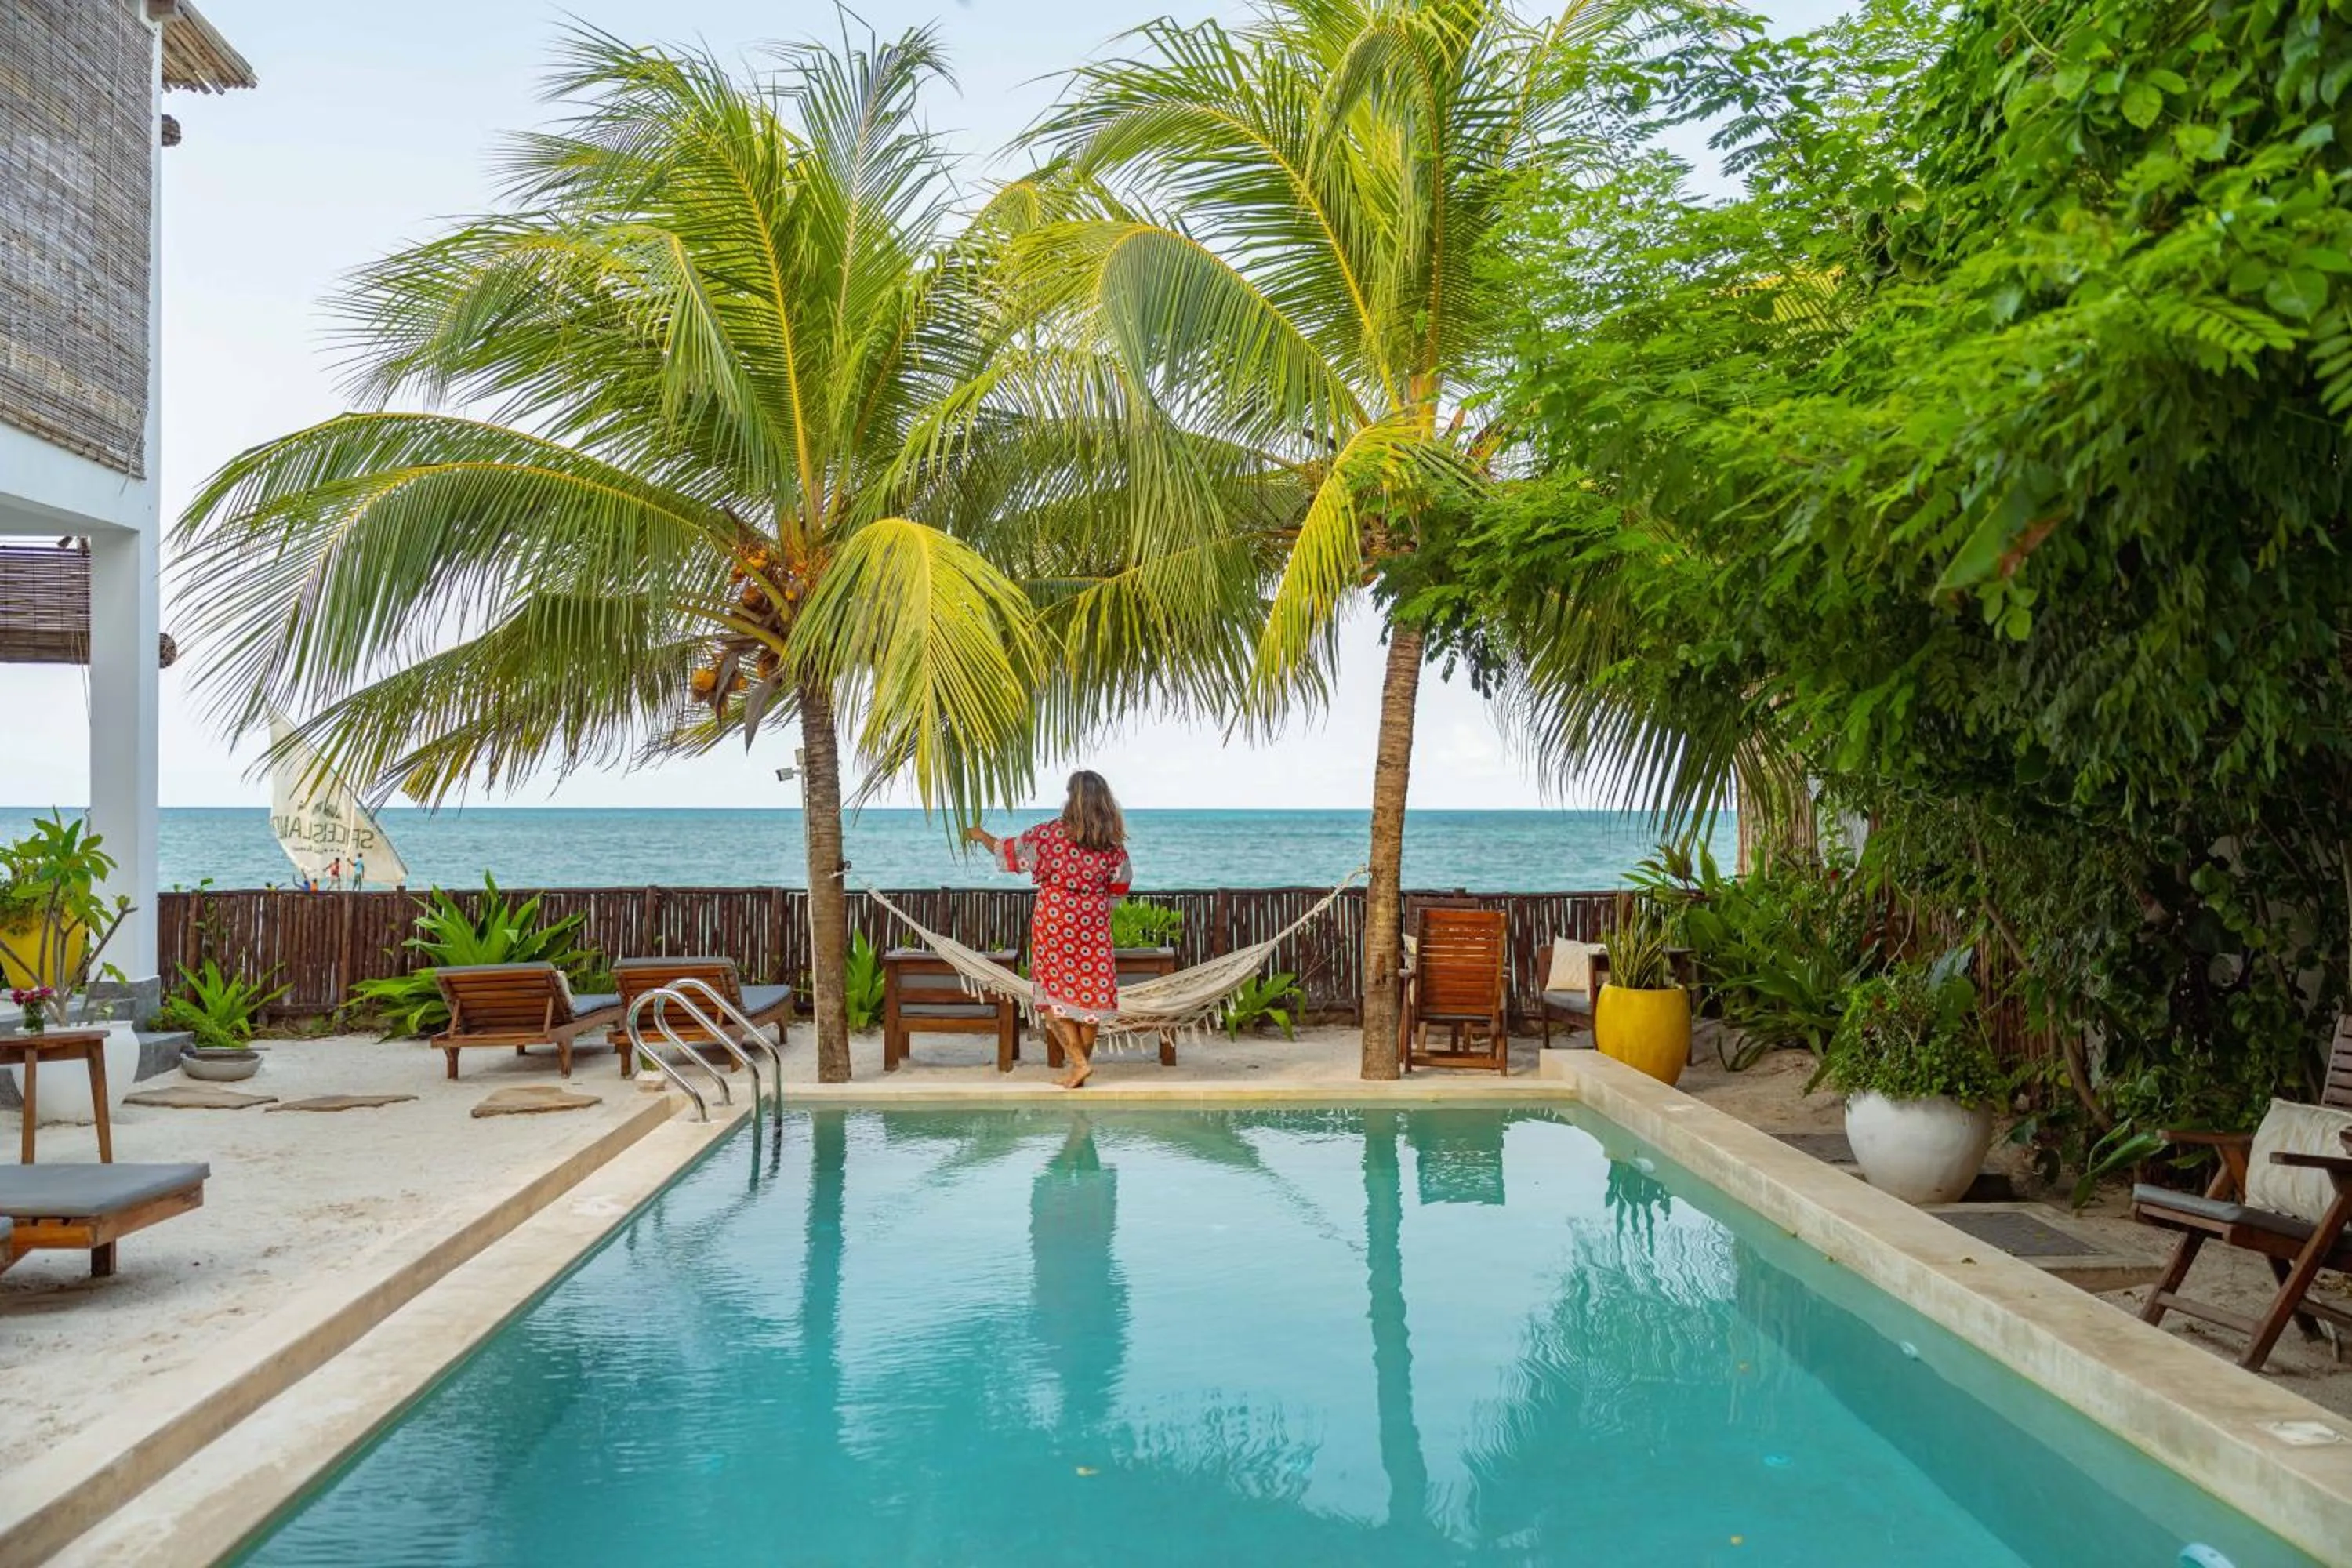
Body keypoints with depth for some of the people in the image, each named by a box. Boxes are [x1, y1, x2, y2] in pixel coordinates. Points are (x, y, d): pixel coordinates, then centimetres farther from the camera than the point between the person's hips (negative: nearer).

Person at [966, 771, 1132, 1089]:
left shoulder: (1050, 834, -9)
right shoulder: (1112, 842, -3)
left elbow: (1009, 851, 4)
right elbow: (1119, 886, 6)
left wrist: (981, 835, 22)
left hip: (1054, 923, -2)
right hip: (1094, 926, 2)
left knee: (1054, 991, 5)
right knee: (1090, 991, 10)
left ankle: (1079, 1062, -4)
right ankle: (1082, 1061, 16)